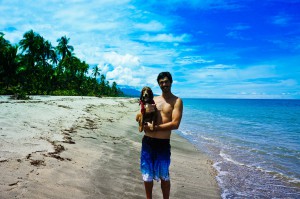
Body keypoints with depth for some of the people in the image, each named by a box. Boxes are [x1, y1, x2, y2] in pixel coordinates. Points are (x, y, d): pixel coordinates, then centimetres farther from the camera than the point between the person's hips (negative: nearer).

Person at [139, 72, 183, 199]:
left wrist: (154, 127, -15)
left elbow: (175, 124, -15)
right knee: (147, 174, 15)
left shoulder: (176, 101, -4)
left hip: (163, 143, -4)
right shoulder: (153, 100, 11)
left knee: (164, 176, 10)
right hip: (147, 141, 4)